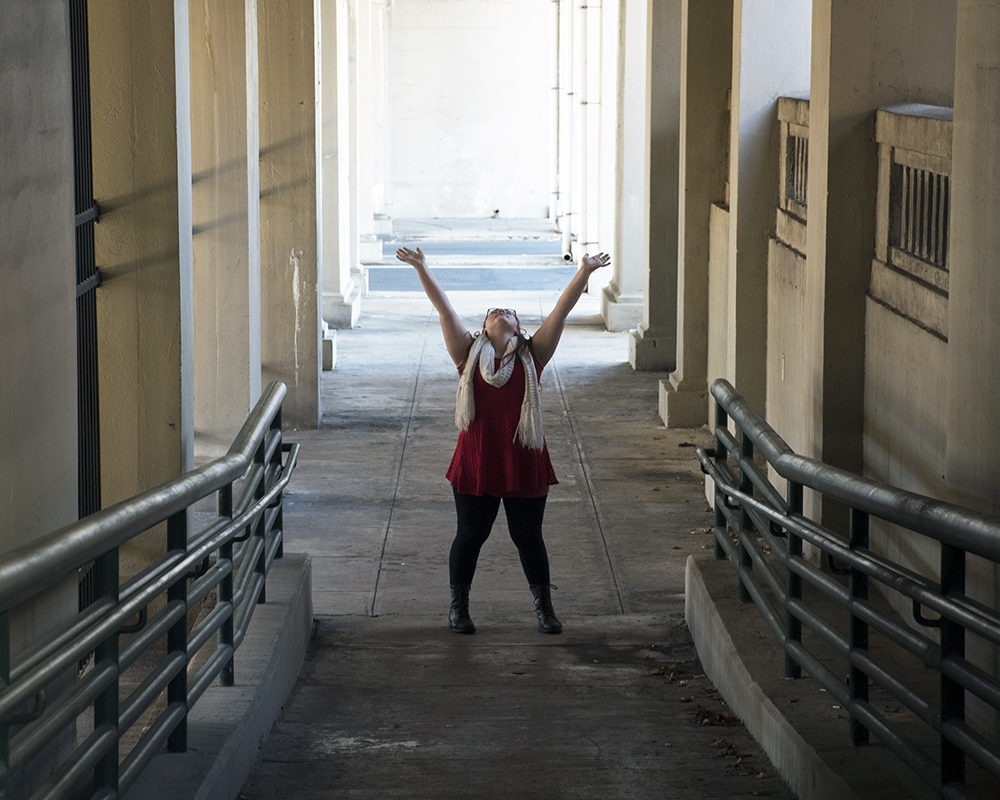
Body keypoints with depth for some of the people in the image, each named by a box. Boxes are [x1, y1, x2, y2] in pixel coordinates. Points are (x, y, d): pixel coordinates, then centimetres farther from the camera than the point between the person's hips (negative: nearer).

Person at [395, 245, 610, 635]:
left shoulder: (532, 357, 3)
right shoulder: (468, 354, 3)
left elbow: (561, 311, -4)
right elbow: (444, 308, -2)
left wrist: (584, 271, -10)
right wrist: (421, 267, -8)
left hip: (524, 464, 0)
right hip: (475, 463, 0)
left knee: (528, 537, 9)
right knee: (470, 535, 10)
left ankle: (544, 607, 24)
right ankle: (458, 606, 26)